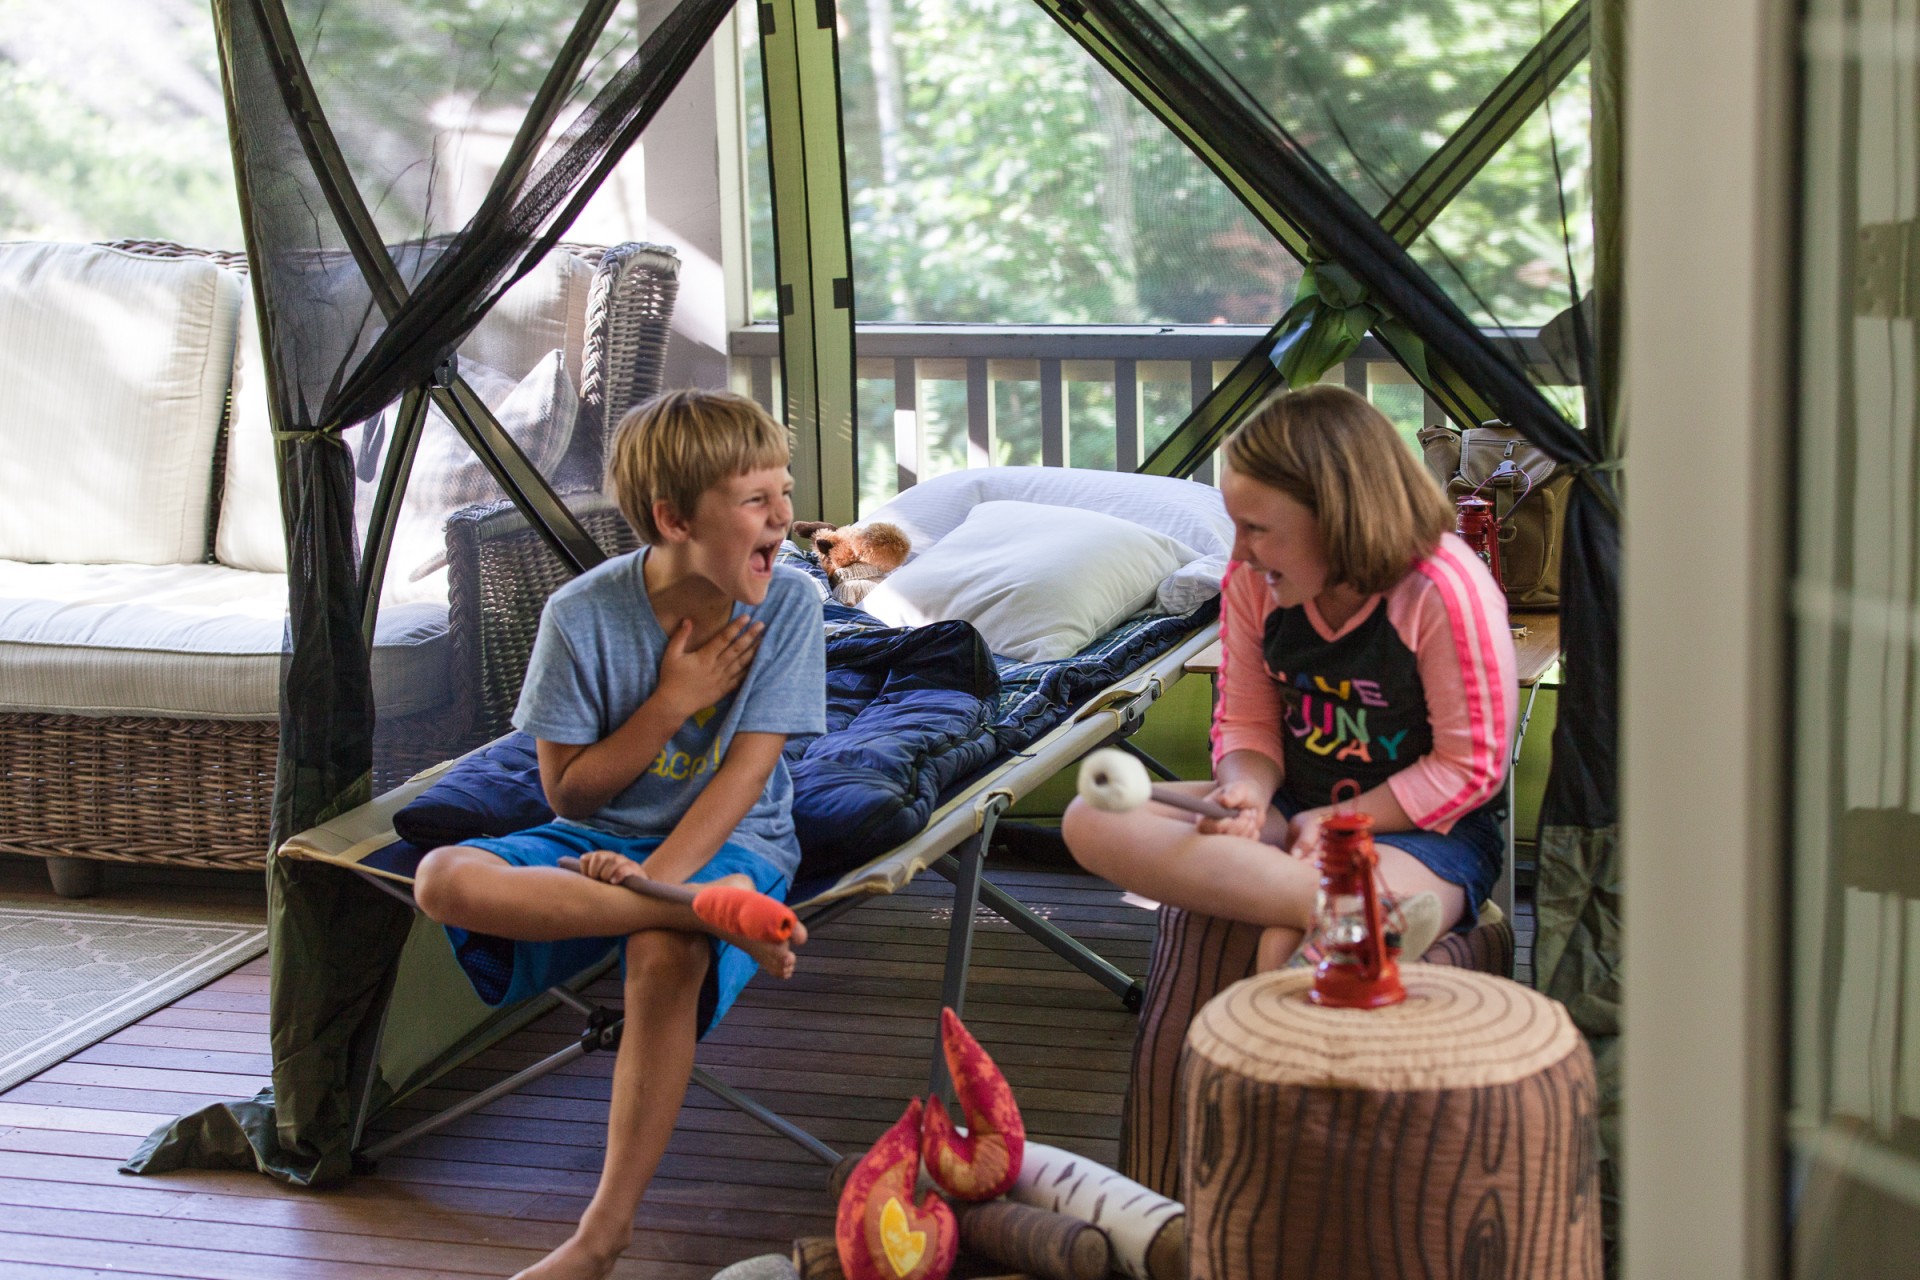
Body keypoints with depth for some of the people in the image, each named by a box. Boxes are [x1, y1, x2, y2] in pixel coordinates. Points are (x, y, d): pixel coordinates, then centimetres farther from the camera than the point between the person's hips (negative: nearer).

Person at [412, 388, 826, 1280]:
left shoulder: (788, 603, -11)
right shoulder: (584, 614, -11)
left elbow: (746, 773, -15)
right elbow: (568, 789, -5)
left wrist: (649, 879, -27)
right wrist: (673, 700, -16)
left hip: (730, 838, -2)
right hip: (599, 839, 2)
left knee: (663, 955, -36)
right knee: (445, 880, -27)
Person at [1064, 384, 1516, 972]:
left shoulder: (1445, 590, -18)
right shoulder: (1252, 582, -1)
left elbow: (1469, 768, -13)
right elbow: (1247, 723, 8)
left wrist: (1337, 823, -15)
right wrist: (1245, 791, -15)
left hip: (1426, 830, -8)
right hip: (1295, 810, 8)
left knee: (1289, 948, -43)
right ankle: (1330, 903, -33)